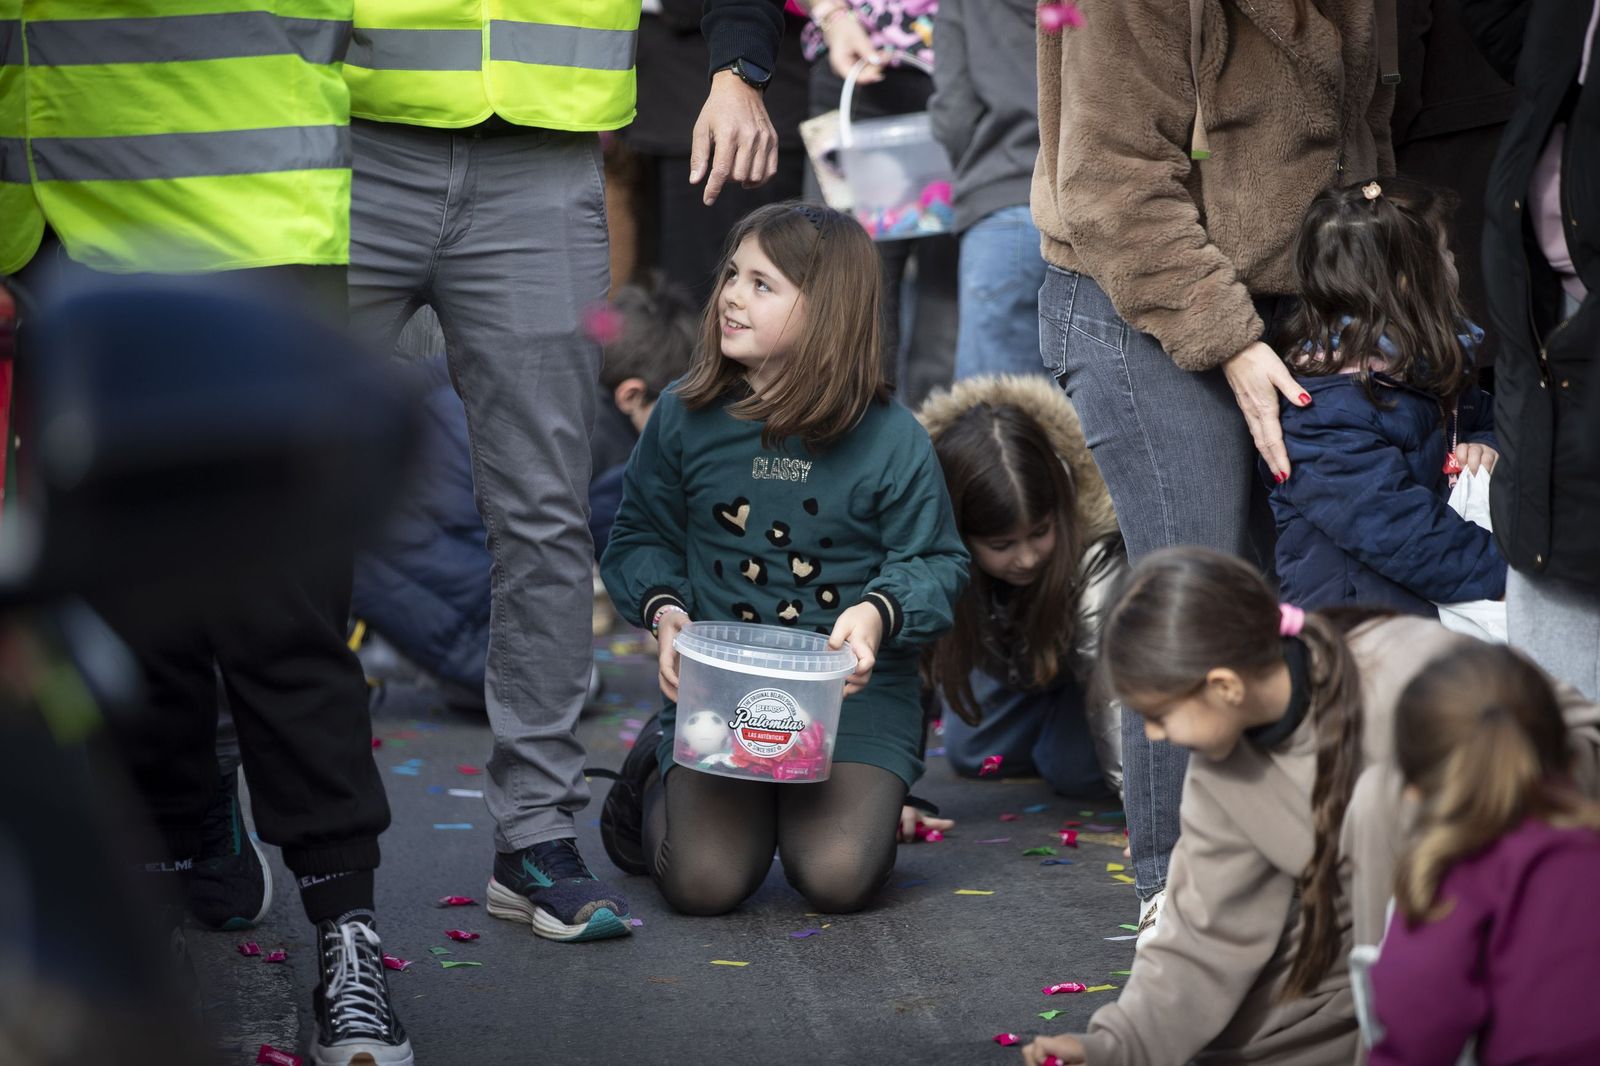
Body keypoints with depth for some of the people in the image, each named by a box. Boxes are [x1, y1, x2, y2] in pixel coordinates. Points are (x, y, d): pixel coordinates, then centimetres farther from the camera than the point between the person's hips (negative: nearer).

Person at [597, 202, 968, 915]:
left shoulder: (891, 440, -5)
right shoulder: (685, 417, 1)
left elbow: (936, 561, 3)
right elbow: (639, 537, 13)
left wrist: (880, 611, -19)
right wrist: (664, 610, -8)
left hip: (854, 690, -1)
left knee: (838, 877, -21)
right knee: (704, 881, -17)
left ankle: (857, 796, 17)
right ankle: (657, 779, 19)